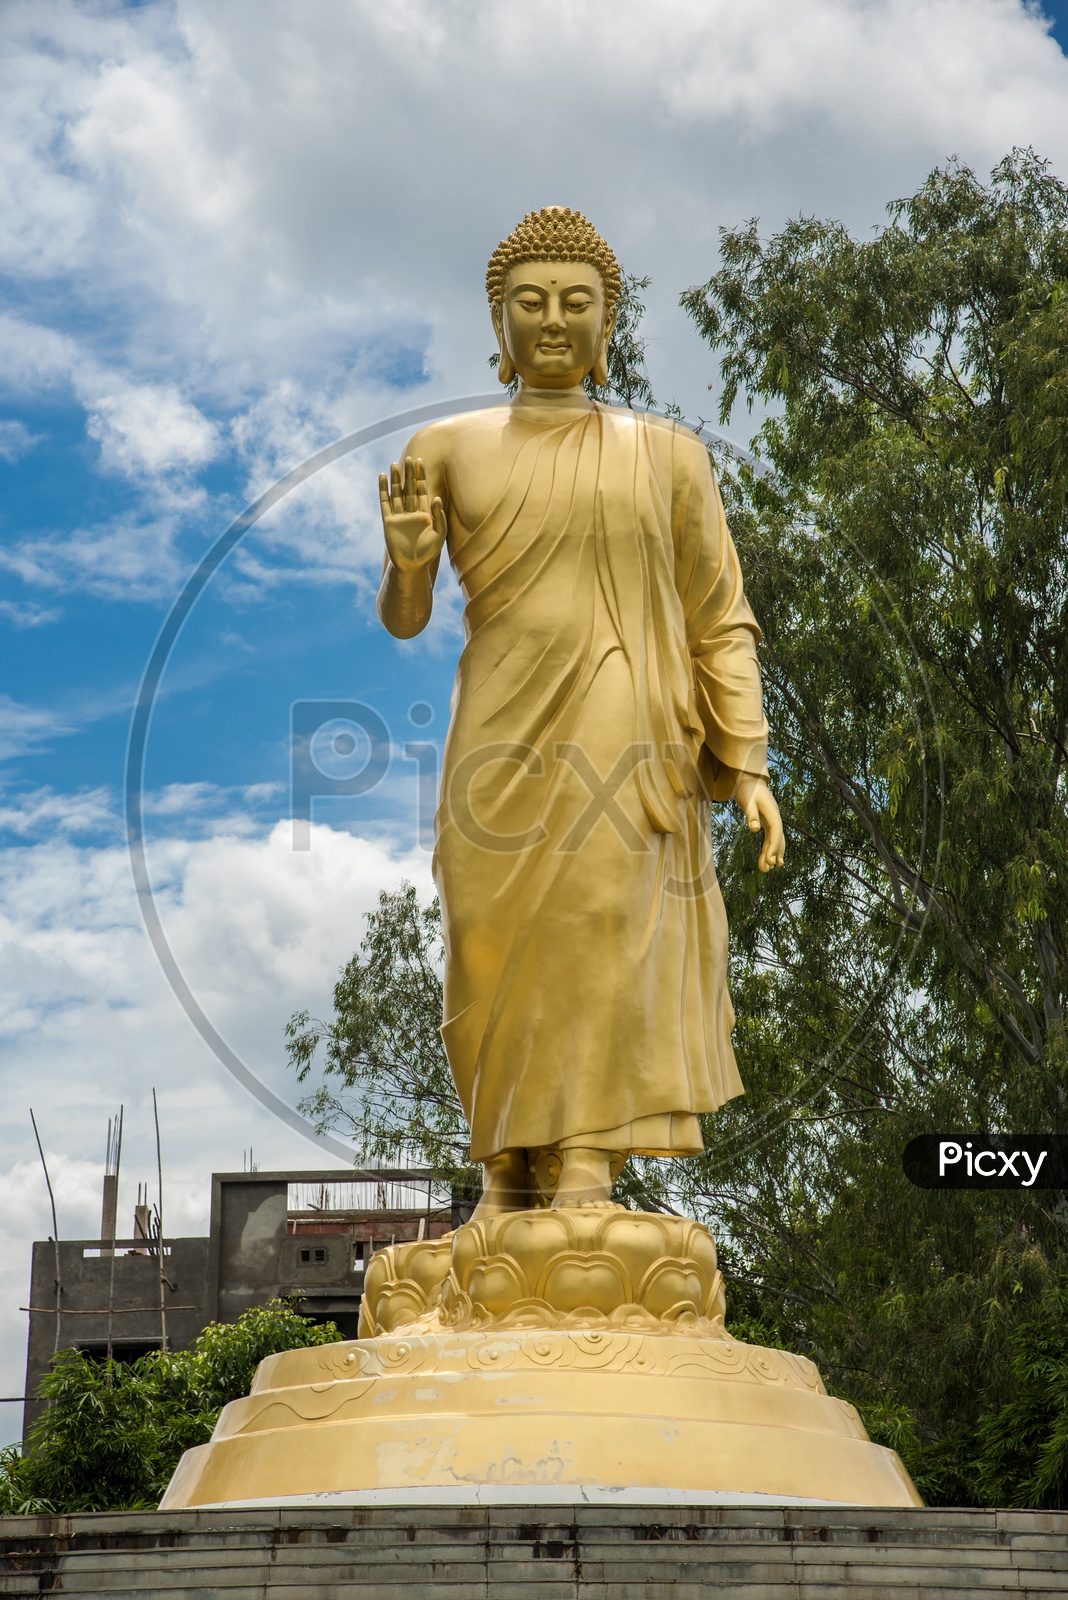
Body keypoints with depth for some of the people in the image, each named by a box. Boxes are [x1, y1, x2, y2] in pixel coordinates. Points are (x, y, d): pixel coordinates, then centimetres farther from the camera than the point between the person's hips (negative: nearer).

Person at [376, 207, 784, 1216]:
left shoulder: (667, 455, 10)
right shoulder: (447, 450, 12)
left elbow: (721, 624, 9)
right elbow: (402, 617, 12)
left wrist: (750, 765, -2)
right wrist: (407, 558, -12)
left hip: (628, 747, -1)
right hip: (507, 743, 1)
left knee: (609, 950, -14)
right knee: (504, 967, -2)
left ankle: (587, 1185, -16)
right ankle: (507, 1187, 10)